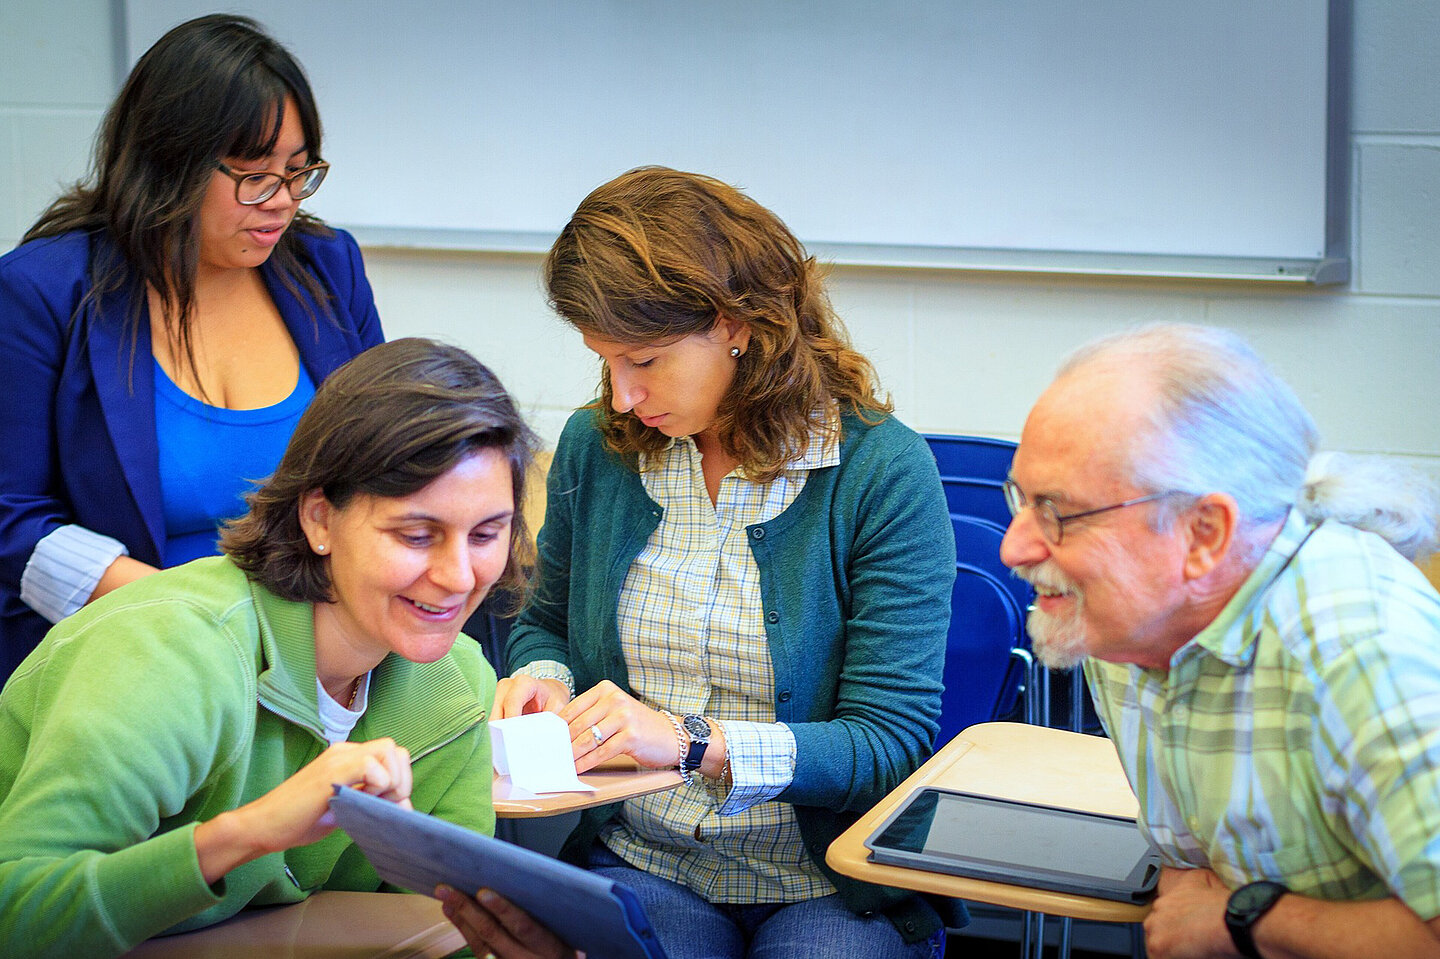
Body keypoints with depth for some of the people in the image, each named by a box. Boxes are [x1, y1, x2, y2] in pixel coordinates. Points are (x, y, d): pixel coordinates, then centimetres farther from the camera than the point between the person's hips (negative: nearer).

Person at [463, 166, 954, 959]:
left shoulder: (883, 471, -10)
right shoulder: (594, 447, 4)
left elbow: (891, 742, -12)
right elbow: (546, 624, 22)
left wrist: (693, 742, -24)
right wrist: (543, 678, -2)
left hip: (838, 888, -2)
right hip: (639, 863, 2)